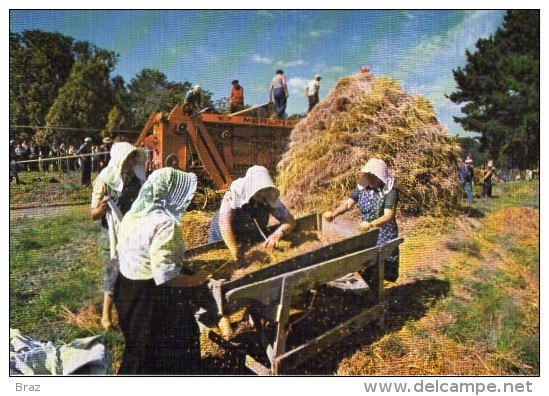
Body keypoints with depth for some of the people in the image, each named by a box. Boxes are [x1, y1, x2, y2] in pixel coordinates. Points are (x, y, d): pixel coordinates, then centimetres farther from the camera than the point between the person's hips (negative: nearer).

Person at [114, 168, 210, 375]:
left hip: (126, 290, 9)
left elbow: (121, 252, 13)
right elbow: (166, 276, -31)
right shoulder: (165, 224, -27)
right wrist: (194, 280, -17)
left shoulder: (131, 215, 1)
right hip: (154, 299, -9)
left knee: (137, 346, 29)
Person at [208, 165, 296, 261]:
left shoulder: (271, 198, -18)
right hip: (224, 241, -2)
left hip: (254, 242, 3)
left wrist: (278, 234, -38)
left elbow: (290, 220, -16)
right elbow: (224, 222, -37)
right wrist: (235, 254, -43)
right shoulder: (234, 193, -27)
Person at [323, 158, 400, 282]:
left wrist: (371, 224, -42)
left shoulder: (390, 191, -16)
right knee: (363, 268, 13)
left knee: (388, 274, 5)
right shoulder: (362, 187, -1)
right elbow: (348, 203, -8)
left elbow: (388, 216, -25)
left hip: (385, 236, -4)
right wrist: (334, 213, -27)